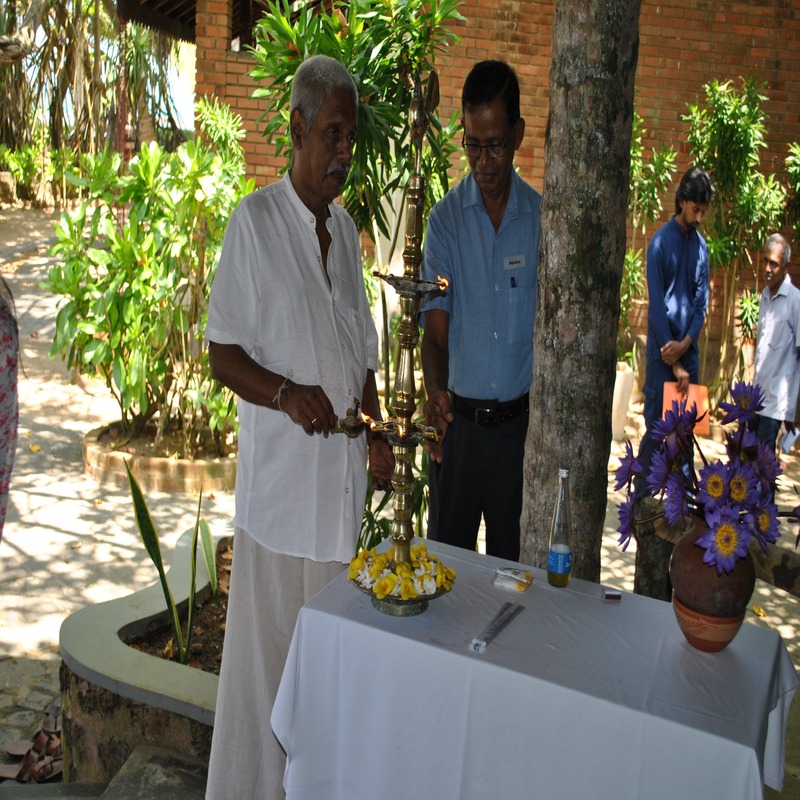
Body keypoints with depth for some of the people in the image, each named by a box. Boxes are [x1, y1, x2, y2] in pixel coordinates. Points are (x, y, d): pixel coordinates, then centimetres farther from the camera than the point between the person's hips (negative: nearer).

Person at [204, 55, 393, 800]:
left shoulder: (345, 226, 13)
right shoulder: (253, 221, -7)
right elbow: (222, 350, -7)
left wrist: (378, 433, 11)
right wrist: (286, 393, -23)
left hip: (342, 462, 6)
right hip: (280, 463, -6)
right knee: (267, 630, 3)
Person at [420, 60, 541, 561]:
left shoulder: (541, 216, 1)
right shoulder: (446, 218, -3)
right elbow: (435, 327, -7)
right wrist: (435, 390, -27)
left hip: (520, 420, 1)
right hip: (459, 419, -1)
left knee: (512, 556, 13)